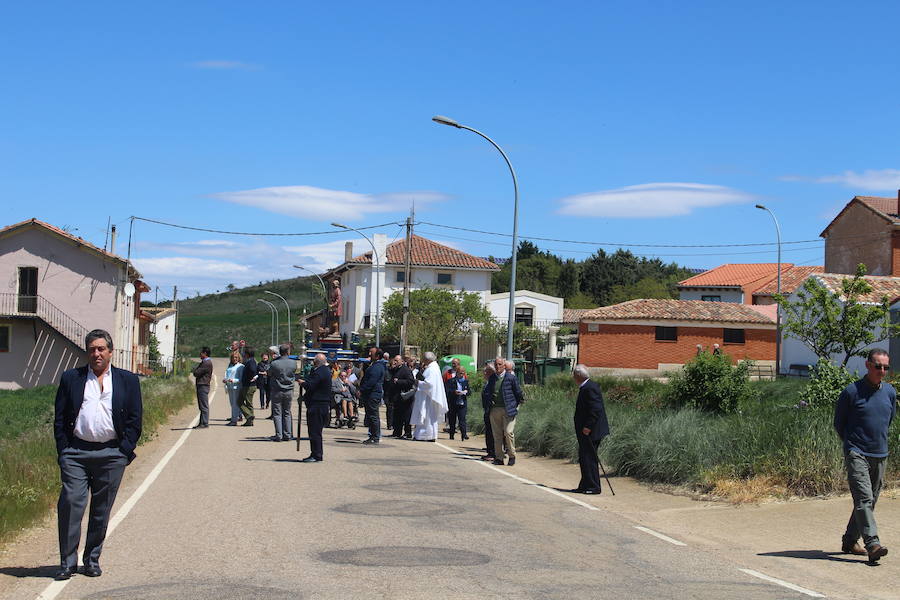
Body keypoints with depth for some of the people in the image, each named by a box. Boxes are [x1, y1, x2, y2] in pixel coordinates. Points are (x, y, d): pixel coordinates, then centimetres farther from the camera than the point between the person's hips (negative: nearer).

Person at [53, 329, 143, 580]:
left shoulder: (127, 380, 9)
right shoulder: (71, 378, 9)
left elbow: (135, 420, 7)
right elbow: (59, 418, 8)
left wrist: (124, 451, -2)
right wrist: (63, 451, -1)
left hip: (111, 454, 1)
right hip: (76, 453, 0)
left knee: (101, 510, 6)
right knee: (70, 504, -8)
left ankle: (92, 559, 18)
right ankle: (68, 561, 1)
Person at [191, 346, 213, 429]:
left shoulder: (207, 363, -15)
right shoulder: (204, 362, 19)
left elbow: (197, 373, -17)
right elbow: (195, 372, 19)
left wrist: (194, 370, 2)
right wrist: (195, 371, -1)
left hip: (203, 386, -10)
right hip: (201, 385, 10)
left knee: (204, 406, -8)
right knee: (202, 406, 12)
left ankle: (205, 423, -7)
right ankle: (202, 423, 17)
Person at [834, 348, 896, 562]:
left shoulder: (890, 392, 7)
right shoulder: (852, 391, -8)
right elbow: (839, 422, 4)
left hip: (880, 456, 6)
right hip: (856, 454, -6)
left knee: (870, 501, 10)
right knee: (864, 498, -17)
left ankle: (850, 541, 23)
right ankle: (873, 544, -23)